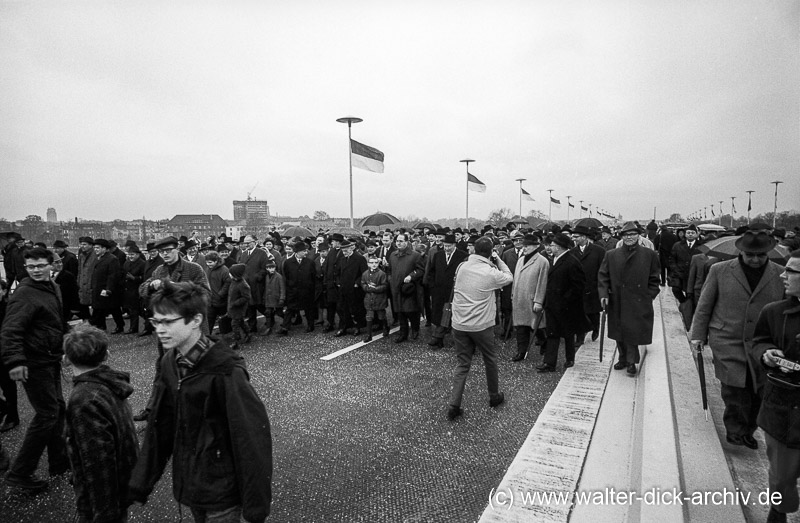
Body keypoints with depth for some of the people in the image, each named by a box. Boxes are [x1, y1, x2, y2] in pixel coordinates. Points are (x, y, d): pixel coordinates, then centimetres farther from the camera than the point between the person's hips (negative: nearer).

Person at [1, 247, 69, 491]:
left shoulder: (53, 288, 8)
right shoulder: (25, 293, -19)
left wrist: (63, 349, 23)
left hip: (51, 360, 9)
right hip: (34, 363, -9)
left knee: (57, 407, 17)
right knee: (47, 412, -6)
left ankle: (59, 461, 31)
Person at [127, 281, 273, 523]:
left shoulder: (225, 370, -26)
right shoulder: (170, 362, -3)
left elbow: (252, 435, -23)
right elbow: (160, 426, 4)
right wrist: (139, 485, 2)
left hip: (221, 493, -6)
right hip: (189, 484, 7)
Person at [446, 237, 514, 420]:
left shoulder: (462, 267, 0)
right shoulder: (491, 273, -15)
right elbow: (509, 277, 4)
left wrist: (494, 262, 13)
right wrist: (498, 260, 8)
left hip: (459, 324, 4)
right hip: (481, 326, -4)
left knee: (462, 364, 12)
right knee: (490, 360, 19)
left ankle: (454, 405, 6)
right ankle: (494, 396, 36)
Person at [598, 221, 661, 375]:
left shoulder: (649, 255, 2)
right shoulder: (611, 255, 4)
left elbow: (654, 279, 5)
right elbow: (603, 276, 4)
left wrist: (648, 297, -2)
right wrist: (603, 294, -7)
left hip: (638, 304, -2)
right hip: (617, 303, 2)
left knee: (633, 333, 0)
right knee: (619, 334, 11)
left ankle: (631, 361, 15)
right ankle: (623, 358, 28)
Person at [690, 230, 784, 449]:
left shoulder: (781, 275, 1)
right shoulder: (720, 271, -2)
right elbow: (704, 306, 3)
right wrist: (698, 335, 2)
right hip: (727, 342, -2)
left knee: (758, 391, 6)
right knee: (734, 388, -7)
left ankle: (747, 430, 27)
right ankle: (736, 430, 12)